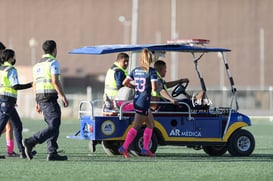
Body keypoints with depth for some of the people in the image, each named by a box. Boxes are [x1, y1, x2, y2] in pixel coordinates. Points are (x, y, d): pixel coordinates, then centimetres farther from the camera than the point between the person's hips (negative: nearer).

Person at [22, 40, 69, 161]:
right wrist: (63, 97, -13)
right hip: (50, 98, -9)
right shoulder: (53, 62, -7)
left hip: (40, 97, 9)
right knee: (53, 127, -10)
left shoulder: (37, 65, 18)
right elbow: (55, 81, -16)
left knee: (53, 125, 11)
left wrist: (38, 102, 21)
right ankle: (31, 142, -21)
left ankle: (52, 153, 4)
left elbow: (35, 84, 18)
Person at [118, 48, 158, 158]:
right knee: (136, 126, -6)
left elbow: (125, 83, 8)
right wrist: (154, 89, 3)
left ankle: (145, 149, 16)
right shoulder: (151, 71, -10)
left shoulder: (135, 70, 8)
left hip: (136, 100, 7)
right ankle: (124, 148, -14)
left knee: (150, 123, 18)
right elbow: (154, 87, -19)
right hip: (144, 102, -7)